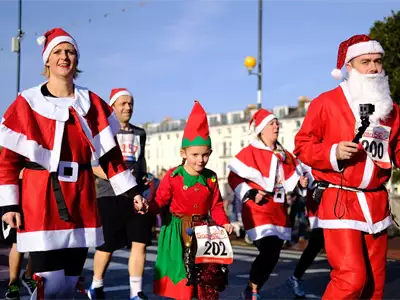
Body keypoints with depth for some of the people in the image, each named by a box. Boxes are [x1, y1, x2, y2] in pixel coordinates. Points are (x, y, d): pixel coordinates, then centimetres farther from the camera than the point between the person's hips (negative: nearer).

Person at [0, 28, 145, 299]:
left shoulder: (92, 104, 10)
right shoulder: (28, 103, 0)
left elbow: (110, 153, 12)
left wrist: (132, 191, 7)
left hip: (81, 200, 4)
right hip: (41, 200, -4)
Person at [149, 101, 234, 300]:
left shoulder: (210, 178, 2)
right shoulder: (173, 176, -8)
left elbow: (216, 206, 6)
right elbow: (160, 202, -7)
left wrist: (224, 223, -9)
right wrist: (147, 207, -27)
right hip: (179, 231, -3)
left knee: (211, 272, 3)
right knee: (182, 273, 5)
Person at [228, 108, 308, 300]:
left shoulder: (285, 155, 13)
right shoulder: (250, 152, -7)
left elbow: (289, 181, 19)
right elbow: (233, 178, -8)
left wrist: (301, 182, -2)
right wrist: (251, 194, -18)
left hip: (279, 211, 7)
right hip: (257, 210, -7)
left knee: (273, 255, 7)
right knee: (269, 253, -16)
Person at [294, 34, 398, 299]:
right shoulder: (327, 102, -5)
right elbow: (303, 145, -4)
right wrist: (333, 153, -20)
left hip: (377, 203, 6)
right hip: (340, 201, -6)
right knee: (352, 278, -14)